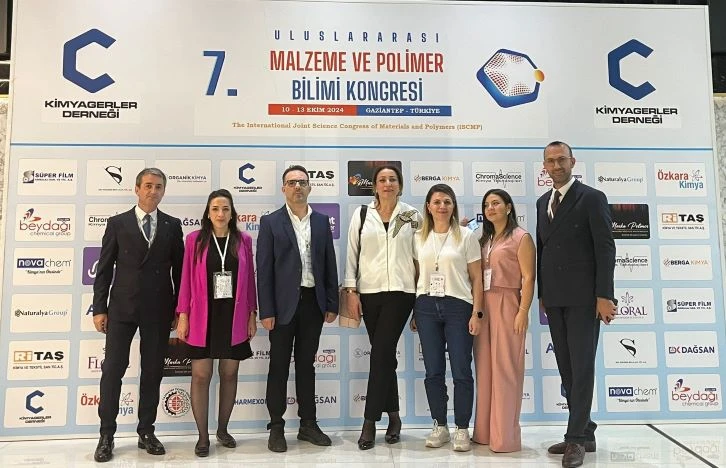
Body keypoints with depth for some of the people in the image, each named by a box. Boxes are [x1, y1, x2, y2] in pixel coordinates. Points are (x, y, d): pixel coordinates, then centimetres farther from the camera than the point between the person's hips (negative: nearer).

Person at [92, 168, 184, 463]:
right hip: (122, 307, -1)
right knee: (112, 369, 0)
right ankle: (107, 435, 12)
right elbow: (104, 269, 3)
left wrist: (179, 310, 3)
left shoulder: (172, 226, 6)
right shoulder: (118, 223, 4)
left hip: (158, 309, 1)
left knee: (153, 371, 7)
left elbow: (178, 270, 6)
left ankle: (146, 432, 18)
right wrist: (99, 309, -2)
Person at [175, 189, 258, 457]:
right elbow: (186, 279, -1)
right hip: (203, 317, -1)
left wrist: (252, 313, 3)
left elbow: (250, 279, 4)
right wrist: (182, 316, -5)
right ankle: (203, 436, 17)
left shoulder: (244, 240, 2)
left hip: (234, 317, 2)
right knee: (201, 376, 2)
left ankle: (223, 429, 28)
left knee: (229, 373, 11)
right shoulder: (195, 240, -2)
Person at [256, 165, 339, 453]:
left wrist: (332, 304, 3)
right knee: (279, 366, 6)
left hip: (313, 302, 3)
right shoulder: (271, 222, -1)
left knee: (306, 364, 13)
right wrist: (266, 311, -10)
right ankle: (276, 428, 17)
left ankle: (308, 424, 23)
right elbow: (264, 269, -5)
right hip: (283, 304, -3)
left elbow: (329, 265, 8)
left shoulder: (322, 221, 8)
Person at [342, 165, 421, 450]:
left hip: (400, 291, -2)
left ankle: (370, 422, 2)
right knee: (385, 355, 9)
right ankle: (393, 416, 24)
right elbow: (352, 255, 5)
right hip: (369, 292, 2)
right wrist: (352, 292, -1)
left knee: (380, 354, -7)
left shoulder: (412, 216, 4)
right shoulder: (361, 214, 5)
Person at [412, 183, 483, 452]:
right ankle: (440, 426, 21)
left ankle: (462, 430, 15)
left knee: (461, 371, 1)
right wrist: (414, 312, 7)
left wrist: (477, 312, -6)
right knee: (433, 371, 7)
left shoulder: (466, 236, 1)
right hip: (426, 307, 3)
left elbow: (476, 278, 1)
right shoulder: (419, 238, 9)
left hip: (458, 307, -2)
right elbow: (416, 276, 11)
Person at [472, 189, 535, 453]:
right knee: (485, 368, 8)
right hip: (482, 306, 6)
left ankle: (505, 436, 3)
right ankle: (485, 431, 17)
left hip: (506, 304, -6)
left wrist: (523, 311, -15)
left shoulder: (521, 238, 0)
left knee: (505, 367, -4)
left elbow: (528, 278, -7)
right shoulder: (484, 239, 17)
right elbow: (475, 274, 14)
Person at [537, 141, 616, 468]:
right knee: (566, 368, 10)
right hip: (554, 297, 7)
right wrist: (541, 293, 13)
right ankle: (585, 433, 22)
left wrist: (604, 295, -15)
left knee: (582, 367, -2)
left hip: (583, 296, -6)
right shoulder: (543, 202, 15)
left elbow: (605, 248, -9)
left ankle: (576, 438, 5)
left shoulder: (592, 198, -4)